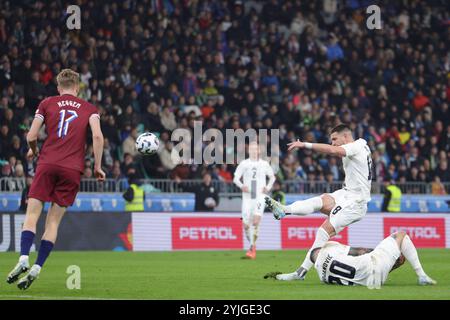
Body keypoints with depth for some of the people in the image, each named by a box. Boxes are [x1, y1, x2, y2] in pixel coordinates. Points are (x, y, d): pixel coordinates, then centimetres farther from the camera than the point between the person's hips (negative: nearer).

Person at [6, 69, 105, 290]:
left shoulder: (47, 103, 12)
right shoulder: (88, 108, 13)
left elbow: (31, 136, 6)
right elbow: (97, 136, -4)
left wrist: (34, 151, 27)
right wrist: (97, 166, 3)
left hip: (47, 164, -1)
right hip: (73, 170, 1)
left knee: (32, 215, 0)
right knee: (53, 222, 5)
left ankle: (23, 259, -21)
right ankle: (36, 269, -4)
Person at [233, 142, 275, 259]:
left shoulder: (264, 164, 6)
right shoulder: (244, 164, 4)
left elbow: (272, 177, 20)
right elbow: (235, 178, 4)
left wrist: (268, 187, 4)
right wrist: (241, 186, -16)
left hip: (260, 197, -1)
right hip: (247, 197, 1)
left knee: (256, 221, -21)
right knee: (246, 225, -3)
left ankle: (252, 248, -16)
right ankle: (252, 244, 22)